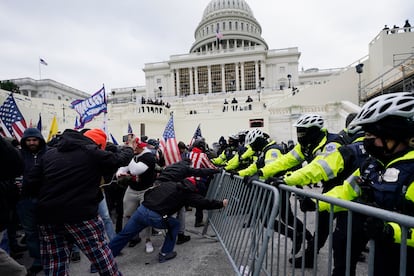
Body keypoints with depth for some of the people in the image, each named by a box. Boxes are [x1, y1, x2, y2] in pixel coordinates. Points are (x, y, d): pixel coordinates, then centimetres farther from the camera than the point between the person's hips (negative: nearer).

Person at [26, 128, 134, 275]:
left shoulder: (49, 153, 12)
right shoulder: (93, 153, -4)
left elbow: (31, 183, 9)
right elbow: (119, 159, 6)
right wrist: (127, 149, 26)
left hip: (47, 214, 6)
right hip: (80, 214, -5)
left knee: (54, 259, 17)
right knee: (100, 253, 10)